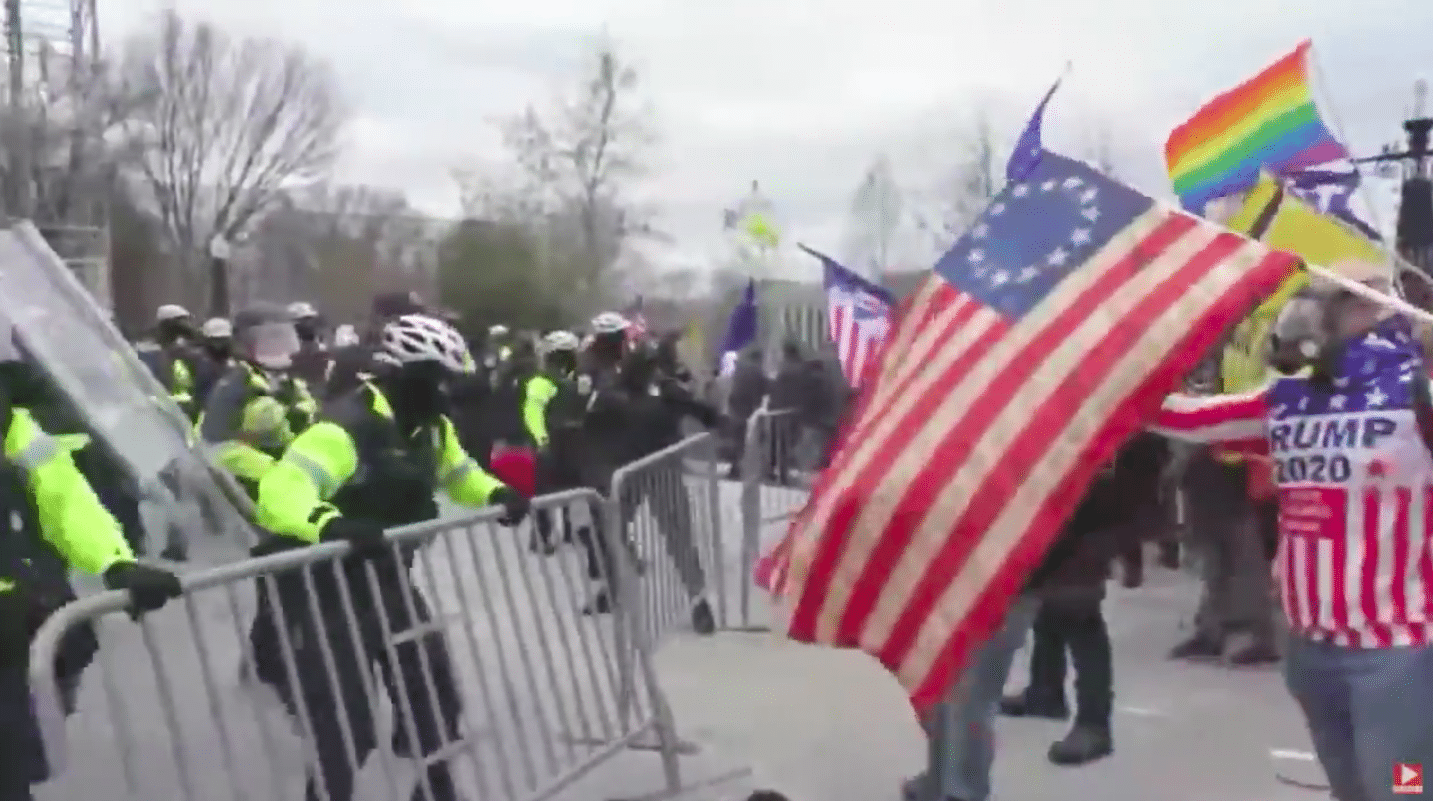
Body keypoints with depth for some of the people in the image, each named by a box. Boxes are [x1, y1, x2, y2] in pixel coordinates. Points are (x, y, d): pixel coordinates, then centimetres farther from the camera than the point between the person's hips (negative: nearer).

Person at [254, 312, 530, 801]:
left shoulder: (430, 426, 3)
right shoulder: (346, 428, -25)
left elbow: (460, 474, 21)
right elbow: (280, 490, -36)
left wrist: (499, 496, 0)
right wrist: (332, 525, -55)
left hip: (387, 580, 9)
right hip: (329, 591, -8)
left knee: (434, 695, 17)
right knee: (344, 726, -9)